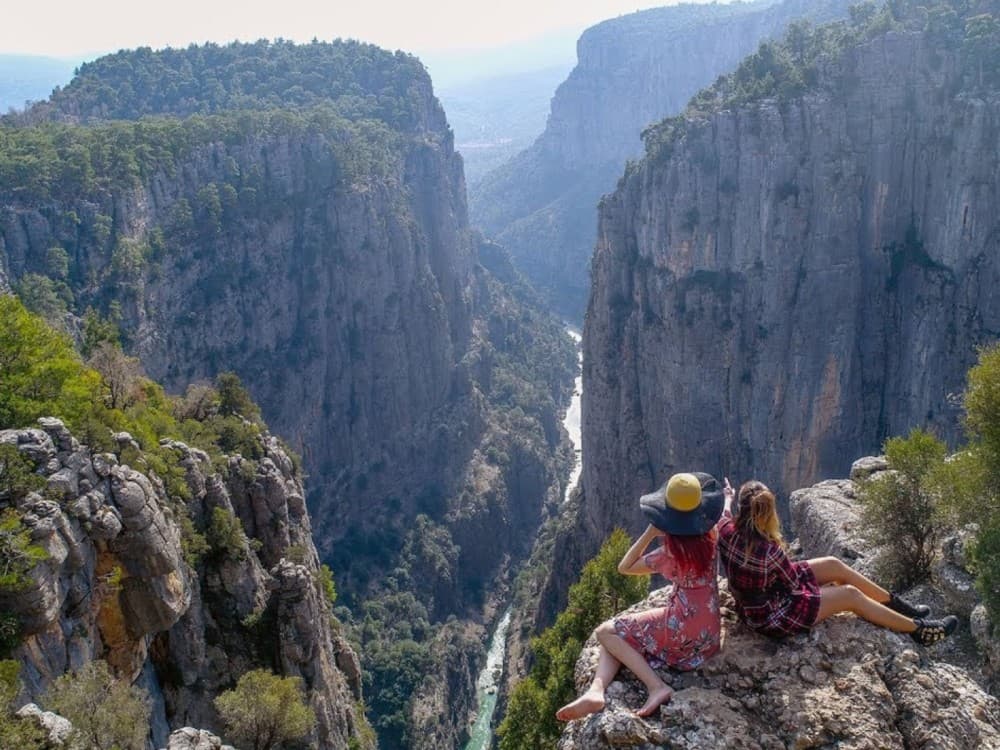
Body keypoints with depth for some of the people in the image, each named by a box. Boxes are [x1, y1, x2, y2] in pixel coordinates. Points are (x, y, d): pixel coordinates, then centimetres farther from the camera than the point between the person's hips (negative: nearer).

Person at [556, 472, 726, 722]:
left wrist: (650, 532, -11)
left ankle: (656, 686, -12)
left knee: (604, 632, 0)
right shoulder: (710, 535, -3)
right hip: (709, 632, 8)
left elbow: (625, 567, -7)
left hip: (682, 630, -8)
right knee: (617, 633, 12)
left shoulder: (671, 553, -20)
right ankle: (595, 690, -14)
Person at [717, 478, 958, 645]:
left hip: (750, 600, 7)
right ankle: (919, 629, 22)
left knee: (834, 565, 12)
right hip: (771, 617, -7)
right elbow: (794, 585, -14)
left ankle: (895, 603, 30)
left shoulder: (727, 531, -18)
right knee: (851, 595, 3)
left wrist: (728, 497, 31)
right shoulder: (768, 550, -35)